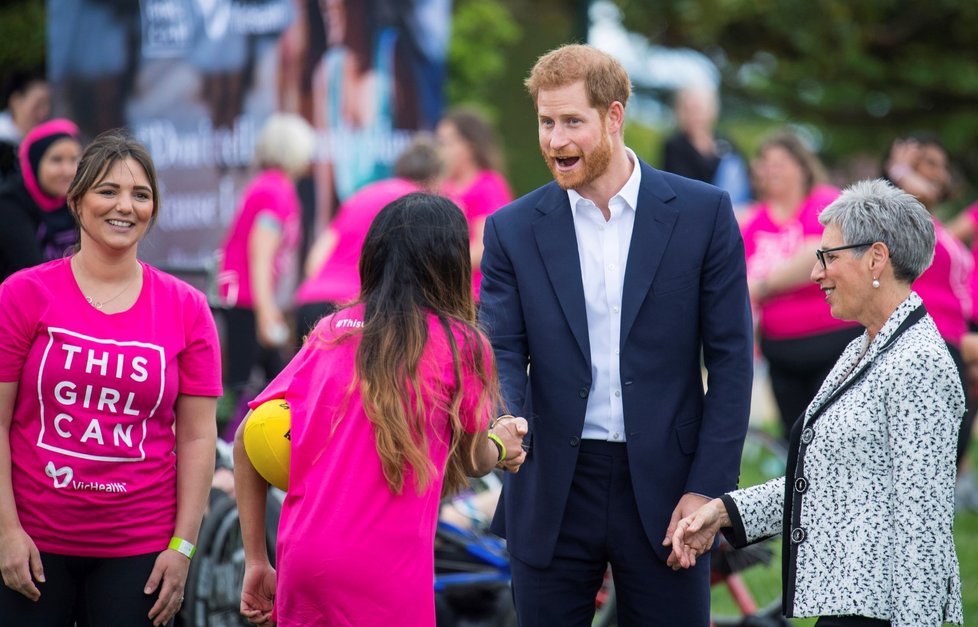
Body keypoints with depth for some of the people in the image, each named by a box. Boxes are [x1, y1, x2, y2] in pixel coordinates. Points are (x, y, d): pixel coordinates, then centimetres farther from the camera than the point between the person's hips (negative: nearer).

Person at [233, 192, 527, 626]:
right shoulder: (461, 344, -1)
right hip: (385, 573, -4)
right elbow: (470, 461, 13)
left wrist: (256, 562, 14)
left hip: (299, 558, 5)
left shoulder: (329, 332, 11)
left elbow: (248, 441, 9)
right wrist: (500, 444, 37)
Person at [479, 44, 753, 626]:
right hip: (553, 493, 1)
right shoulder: (514, 229, 3)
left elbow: (730, 359, -1)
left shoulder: (703, 213, -1)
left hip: (663, 489, -1)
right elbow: (501, 354, 0)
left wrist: (707, 489, -7)